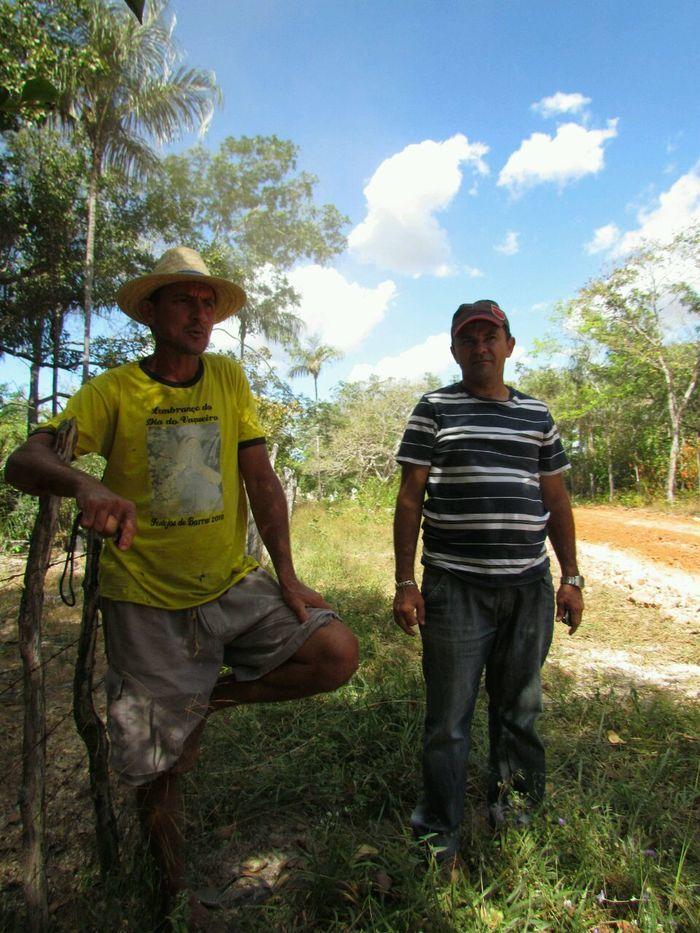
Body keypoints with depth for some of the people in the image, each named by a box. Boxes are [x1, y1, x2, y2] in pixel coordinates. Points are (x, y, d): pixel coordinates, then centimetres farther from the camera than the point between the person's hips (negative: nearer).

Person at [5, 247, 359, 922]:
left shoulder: (228, 379, 3)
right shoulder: (113, 391, -5)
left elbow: (262, 481, 1)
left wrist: (287, 577, -6)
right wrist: (84, 485, -40)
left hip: (234, 586, 3)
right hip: (146, 601, -2)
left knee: (336, 653, -15)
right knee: (156, 767, 9)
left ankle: (209, 697, 8)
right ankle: (173, 892, 39)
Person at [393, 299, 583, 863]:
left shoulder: (537, 415, 13)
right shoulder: (435, 410, 2)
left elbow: (556, 501, 15)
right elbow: (410, 498, -1)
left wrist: (571, 577, 10)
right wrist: (405, 583, -6)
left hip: (529, 586, 4)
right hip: (455, 587, -3)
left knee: (520, 709, 17)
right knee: (449, 717, 4)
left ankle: (513, 807, 38)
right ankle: (440, 832, 23)